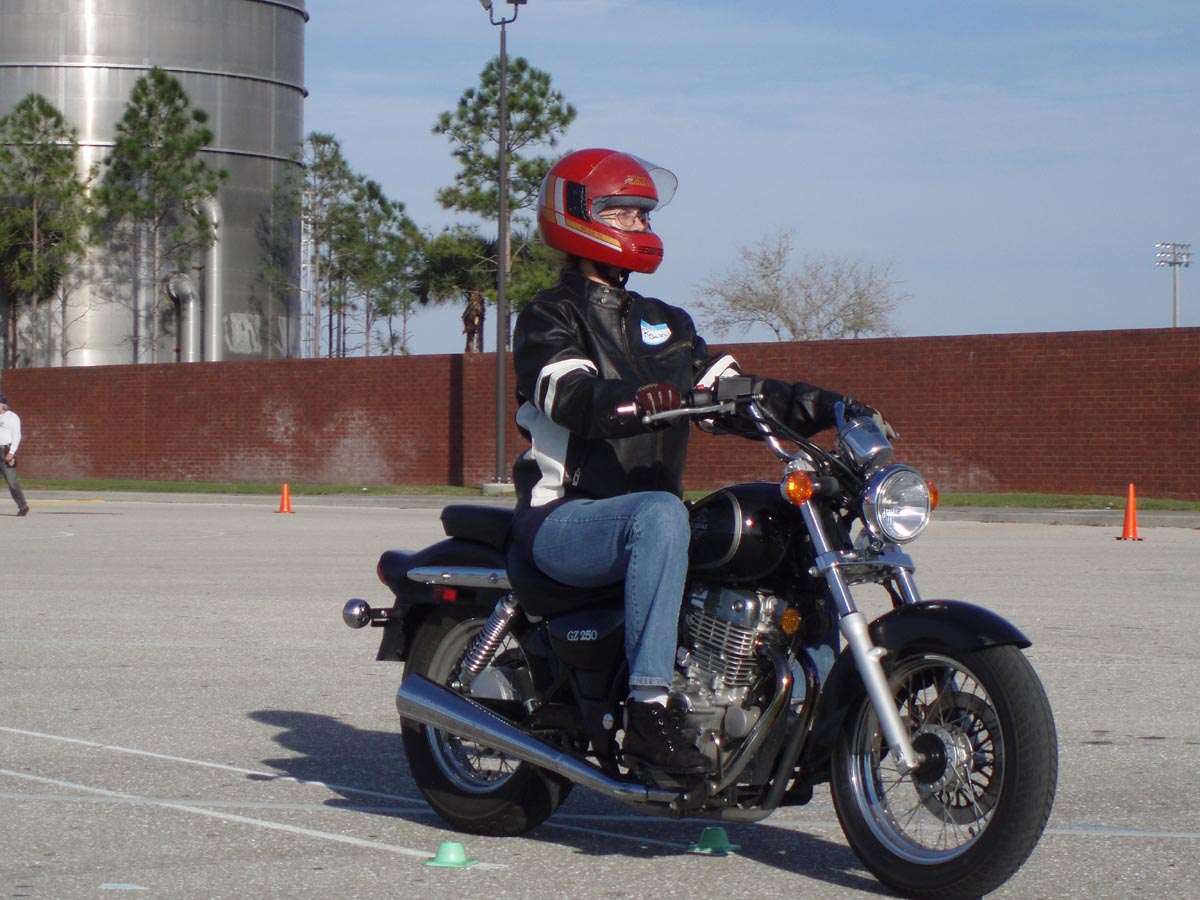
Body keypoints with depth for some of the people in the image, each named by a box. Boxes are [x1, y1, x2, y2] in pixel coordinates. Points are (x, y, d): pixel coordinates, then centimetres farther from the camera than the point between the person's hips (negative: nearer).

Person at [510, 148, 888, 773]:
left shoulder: (665, 323, 21)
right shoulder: (549, 319, -2)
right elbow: (572, 397, -23)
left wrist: (825, 406, -5)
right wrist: (635, 399, -44)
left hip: (647, 516, 7)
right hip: (563, 519, -7)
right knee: (659, 515, -39)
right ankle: (649, 710, -42)